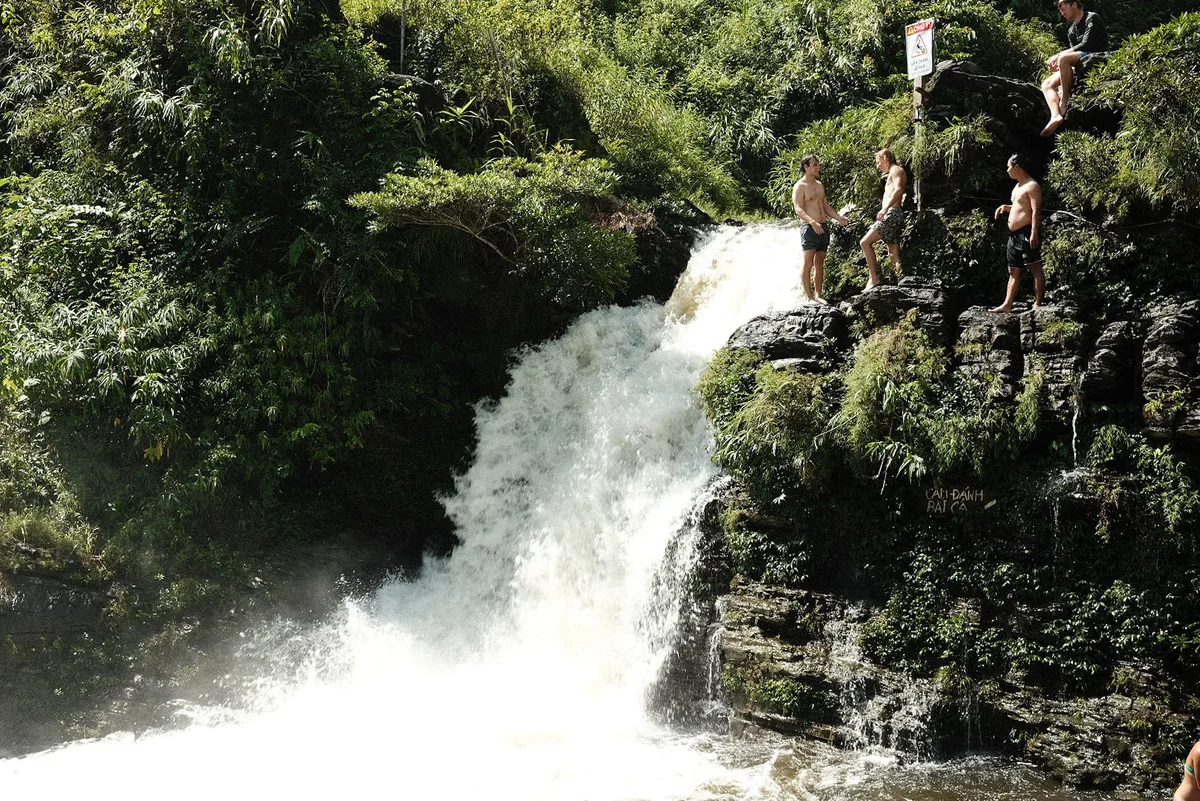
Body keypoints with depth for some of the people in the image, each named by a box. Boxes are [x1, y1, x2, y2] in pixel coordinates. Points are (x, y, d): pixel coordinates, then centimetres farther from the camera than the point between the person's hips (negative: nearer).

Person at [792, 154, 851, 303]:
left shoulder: (820, 185, 18)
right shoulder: (800, 187, -6)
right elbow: (798, 209, -17)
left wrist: (839, 218, 8)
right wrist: (812, 222, -32)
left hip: (823, 227, 8)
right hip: (809, 228, -8)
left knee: (820, 263, 7)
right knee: (807, 262, -9)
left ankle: (818, 295, 11)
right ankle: (808, 295, -11)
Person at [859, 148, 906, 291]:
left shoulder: (896, 170, -4)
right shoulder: (892, 174, 26)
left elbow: (899, 189, -21)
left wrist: (885, 208, -32)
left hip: (891, 214, -10)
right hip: (892, 215, 10)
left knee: (865, 242, -14)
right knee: (893, 253, 6)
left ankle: (874, 279, -17)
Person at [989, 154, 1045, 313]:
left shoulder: (1031, 186, -9)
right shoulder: (1018, 186, 21)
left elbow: (1036, 210, -17)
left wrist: (1034, 233, -25)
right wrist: (1006, 207, 14)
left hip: (1027, 233, -10)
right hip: (1014, 234, 10)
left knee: (1035, 268, -8)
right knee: (1014, 271, 9)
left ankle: (1037, 304, -11)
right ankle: (1007, 304, 10)